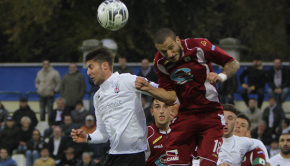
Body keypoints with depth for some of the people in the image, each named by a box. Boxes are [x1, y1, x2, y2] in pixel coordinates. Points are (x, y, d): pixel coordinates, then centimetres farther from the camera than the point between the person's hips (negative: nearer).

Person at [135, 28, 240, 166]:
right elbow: (171, 98, 0)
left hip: (210, 114, -3)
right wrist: (148, 88, -14)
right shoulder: (161, 63, -2)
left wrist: (221, 76, -22)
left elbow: (233, 64, -3)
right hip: (184, 115, 3)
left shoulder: (199, 47, -13)